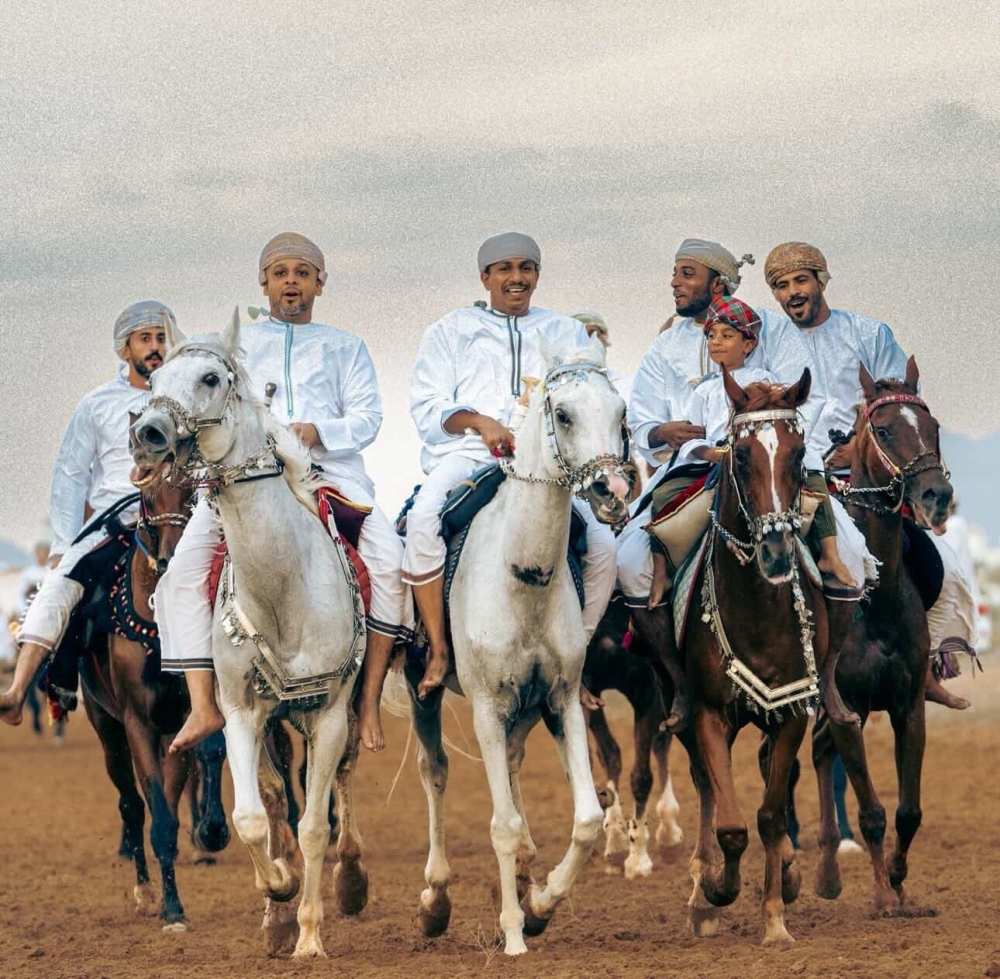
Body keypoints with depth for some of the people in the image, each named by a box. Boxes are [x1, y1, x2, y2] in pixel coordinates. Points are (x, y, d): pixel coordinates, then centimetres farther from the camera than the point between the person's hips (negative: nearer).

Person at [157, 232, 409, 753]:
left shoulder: (347, 348, 22)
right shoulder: (237, 345, 25)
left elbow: (367, 417, 9)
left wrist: (317, 430, -11)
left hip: (332, 468, 0)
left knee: (390, 562, -26)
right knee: (183, 567, -23)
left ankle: (369, 700, -16)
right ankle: (204, 706, -22)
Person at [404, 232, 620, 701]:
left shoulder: (567, 332, 24)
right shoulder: (449, 331, 19)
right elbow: (427, 408, 7)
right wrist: (478, 421, -13)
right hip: (466, 452, -2)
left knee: (604, 546, -22)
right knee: (422, 522, -34)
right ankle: (438, 649, -22)